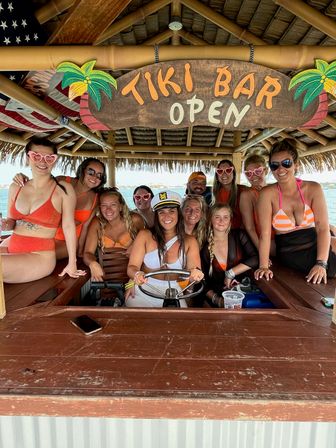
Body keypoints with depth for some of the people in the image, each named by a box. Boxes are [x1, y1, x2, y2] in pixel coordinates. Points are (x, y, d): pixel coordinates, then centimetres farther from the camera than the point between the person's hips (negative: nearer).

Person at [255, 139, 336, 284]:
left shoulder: (313, 189, -3)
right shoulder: (268, 194, -9)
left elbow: (323, 228, -12)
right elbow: (265, 233, -14)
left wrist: (321, 264, -22)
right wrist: (264, 266, -21)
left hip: (316, 245, 3)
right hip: (290, 254, -3)